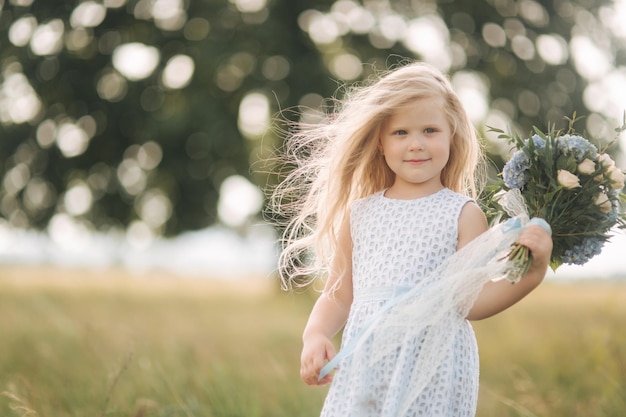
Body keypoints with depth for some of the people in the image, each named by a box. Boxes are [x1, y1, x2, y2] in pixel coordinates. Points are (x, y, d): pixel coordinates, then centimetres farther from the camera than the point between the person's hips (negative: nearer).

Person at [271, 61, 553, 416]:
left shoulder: (463, 214, -1)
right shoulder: (360, 214, 8)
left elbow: (471, 303, -7)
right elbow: (338, 295, 13)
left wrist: (530, 274, -19)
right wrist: (315, 335, -5)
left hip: (433, 376, -3)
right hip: (365, 369, 3)